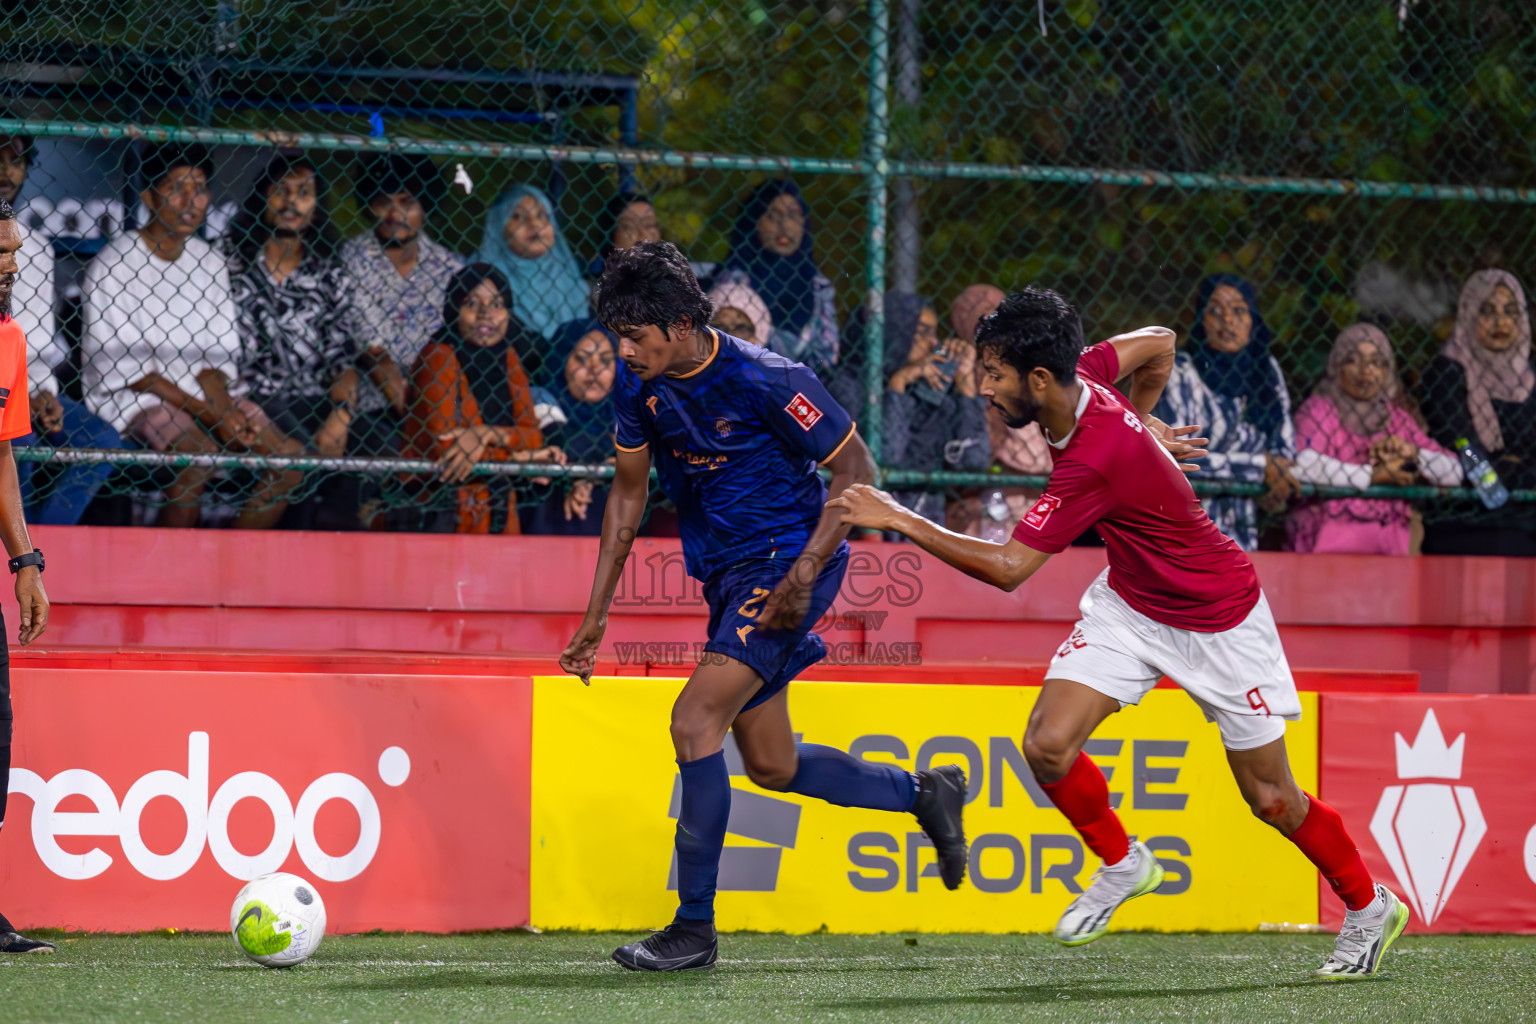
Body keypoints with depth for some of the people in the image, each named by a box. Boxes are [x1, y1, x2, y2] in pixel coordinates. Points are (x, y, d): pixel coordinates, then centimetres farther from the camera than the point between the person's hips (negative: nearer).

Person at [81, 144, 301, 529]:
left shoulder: (210, 262, 11)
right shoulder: (112, 264, -8)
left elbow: (221, 353, 11)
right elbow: (119, 366, -12)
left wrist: (222, 404, -13)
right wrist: (206, 411, -18)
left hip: (202, 391, 6)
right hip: (134, 397, -6)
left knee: (288, 454, -15)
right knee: (200, 453, -35)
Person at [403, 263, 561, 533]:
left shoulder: (507, 359, 11)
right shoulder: (438, 358, -8)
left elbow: (532, 436, 5)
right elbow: (444, 447, -15)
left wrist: (486, 434, -15)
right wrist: (521, 456, -8)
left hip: (498, 508, 5)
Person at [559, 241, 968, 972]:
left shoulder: (765, 381, -22)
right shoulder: (638, 385, -2)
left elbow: (855, 471, -14)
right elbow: (629, 489, 11)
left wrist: (802, 575, -23)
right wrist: (597, 612, 9)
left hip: (785, 561, -8)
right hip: (726, 575, 8)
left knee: (694, 722, -19)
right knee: (772, 768, 13)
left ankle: (693, 928, -12)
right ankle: (924, 793, 35)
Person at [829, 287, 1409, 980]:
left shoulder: (1095, 461, -36)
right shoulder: (1084, 374, -13)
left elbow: (1007, 569, -33)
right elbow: (1158, 343, 8)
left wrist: (900, 520, -31)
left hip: (1218, 617, -8)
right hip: (1128, 603, 8)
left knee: (1271, 799, 4)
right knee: (1046, 744, -12)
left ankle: (1369, 908, 27)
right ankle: (1122, 865, 12)